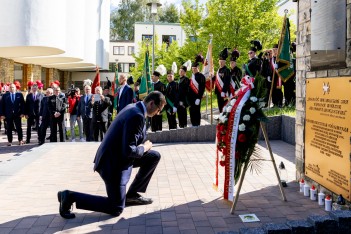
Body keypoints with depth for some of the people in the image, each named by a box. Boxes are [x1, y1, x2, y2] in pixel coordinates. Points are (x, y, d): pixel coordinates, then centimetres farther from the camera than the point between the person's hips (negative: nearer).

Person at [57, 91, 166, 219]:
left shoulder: (134, 108, 6)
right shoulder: (137, 116, -25)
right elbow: (128, 151, -28)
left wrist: (142, 145, 6)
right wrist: (144, 148, -10)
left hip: (118, 156, 10)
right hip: (114, 163, -10)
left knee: (154, 156, 13)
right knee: (116, 209, -3)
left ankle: (132, 194, 20)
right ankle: (71, 197, -1)